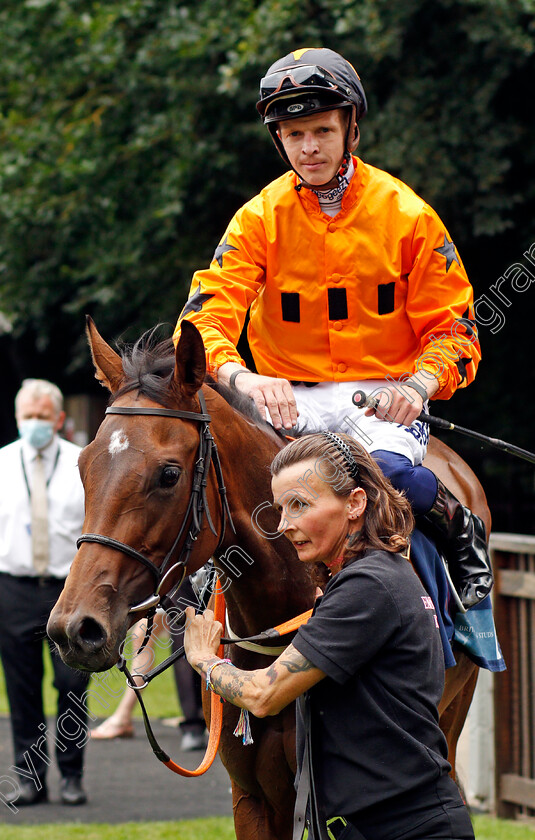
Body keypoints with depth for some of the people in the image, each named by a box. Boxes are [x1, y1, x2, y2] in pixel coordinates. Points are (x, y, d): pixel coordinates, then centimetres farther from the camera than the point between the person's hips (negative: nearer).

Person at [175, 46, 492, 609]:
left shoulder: (405, 214, -1)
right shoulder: (260, 219, 1)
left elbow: (452, 324, 2)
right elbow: (207, 315, -9)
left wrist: (419, 384, -20)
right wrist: (240, 376, -32)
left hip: (383, 396, -1)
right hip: (291, 396, 2)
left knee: (387, 469, -35)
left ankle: (459, 525, -1)